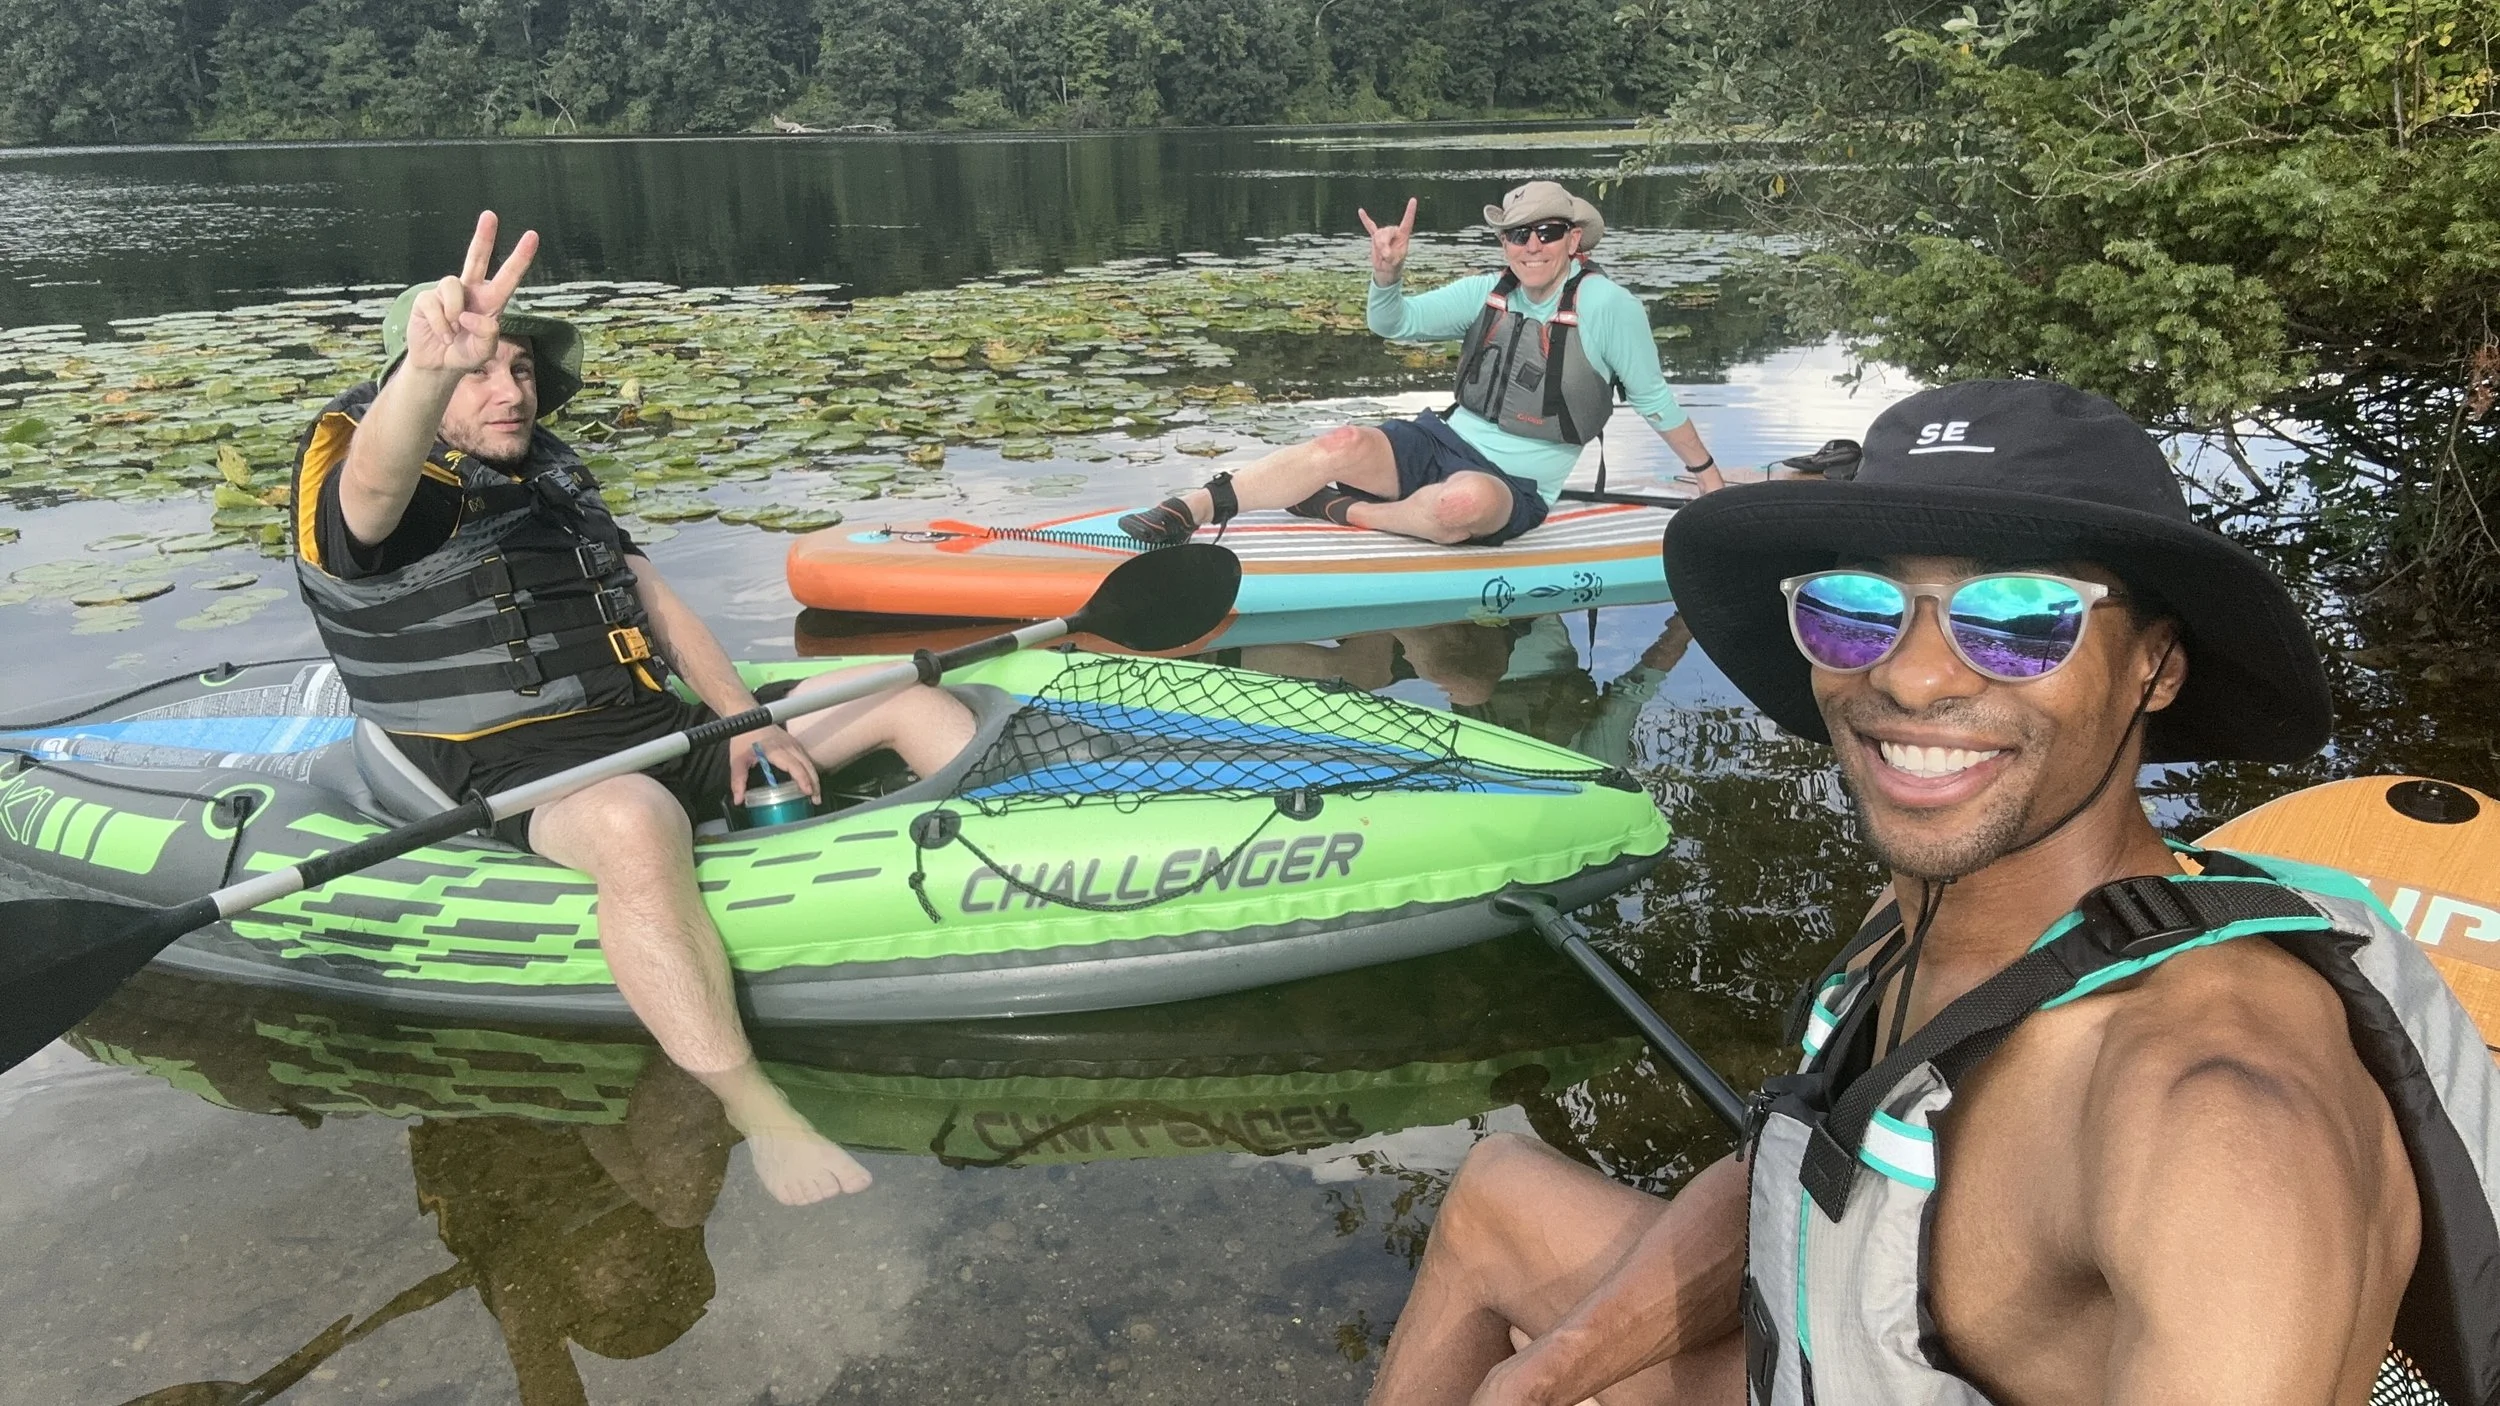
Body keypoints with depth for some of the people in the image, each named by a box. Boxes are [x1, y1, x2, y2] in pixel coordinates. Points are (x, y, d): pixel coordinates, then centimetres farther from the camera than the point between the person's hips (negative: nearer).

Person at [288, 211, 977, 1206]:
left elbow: (650, 595, 18)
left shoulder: (548, 474, 18)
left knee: (909, 695, 4)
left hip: (664, 728, 8)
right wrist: (430, 366, -58)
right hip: (522, 770, -8)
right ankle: (755, 1112, -41)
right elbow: (374, 482, -34)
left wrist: (743, 718, 2)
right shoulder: (356, 499, -8)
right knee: (636, 822, -44)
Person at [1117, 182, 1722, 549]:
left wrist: (1710, 477, 8)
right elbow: (1395, 322, -1)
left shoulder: (1606, 305, -8)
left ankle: (1346, 512, -18)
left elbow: (1653, 398, 1)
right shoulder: (1485, 293, 6)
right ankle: (1189, 509, -33)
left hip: (1513, 488, -4)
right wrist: (1388, 271, -22)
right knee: (1345, 444, -25)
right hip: (1445, 442, 4)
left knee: (1466, 500, -42)